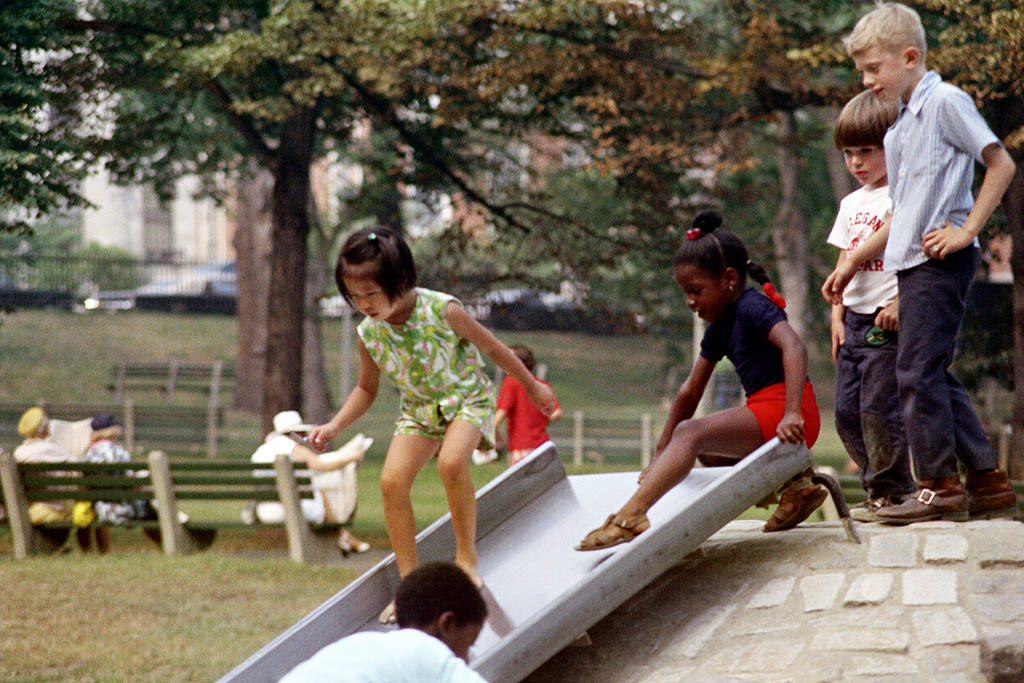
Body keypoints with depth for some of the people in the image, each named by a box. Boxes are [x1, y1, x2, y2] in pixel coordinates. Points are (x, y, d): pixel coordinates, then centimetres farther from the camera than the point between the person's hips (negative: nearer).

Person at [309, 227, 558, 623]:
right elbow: (366, 389, 8)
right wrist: (334, 427, -8)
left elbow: (491, 347, -7)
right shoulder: (369, 333, -9)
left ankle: (467, 556, -16)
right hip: (419, 409, 5)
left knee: (451, 461, -34)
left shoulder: (442, 311, -23)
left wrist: (532, 387, 5)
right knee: (392, 480, -16)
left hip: (466, 399, -5)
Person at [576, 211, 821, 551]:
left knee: (692, 433, -23)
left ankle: (630, 516, -37)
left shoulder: (752, 307, -8)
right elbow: (690, 392, 24)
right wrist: (662, 454, 24)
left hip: (780, 407, -11)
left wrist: (792, 415, -37)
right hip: (763, 409, 11)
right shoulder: (720, 327, 21)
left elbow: (794, 347, -26)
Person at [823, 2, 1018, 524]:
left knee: (918, 372, -11)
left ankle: (939, 484, -7)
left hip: (940, 262, -9)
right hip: (913, 265, 9)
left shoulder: (945, 102, -6)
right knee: (932, 375, 8)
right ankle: (988, 482, 12)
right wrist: (853, 262, 28)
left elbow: (1001, 164, -10)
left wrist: (966, 230, -15)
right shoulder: (899, 129, 19)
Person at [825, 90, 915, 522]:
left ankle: (891, 492, -1)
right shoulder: (851, 204, 18)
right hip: (855, 320, 8)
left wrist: (901, 302, -20)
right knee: (847, 412, 5)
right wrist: (837, 317, 12)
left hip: (888, 320, -8)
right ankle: (878, 487, 13)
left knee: (879, 408, -10)